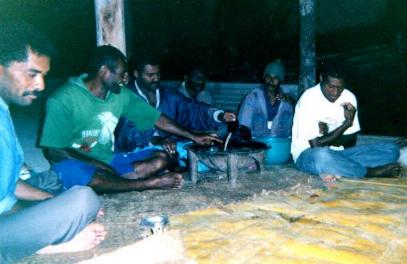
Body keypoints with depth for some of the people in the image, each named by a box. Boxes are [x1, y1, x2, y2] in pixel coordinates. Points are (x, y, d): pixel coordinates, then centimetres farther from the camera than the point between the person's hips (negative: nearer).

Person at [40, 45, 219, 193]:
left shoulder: (121, 95, 3)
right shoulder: (63, 100, -14)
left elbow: (156, 118, 9)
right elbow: (52, 151, -15)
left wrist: (193, 137, 6)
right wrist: (98, 164, -21)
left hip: (109, 161, 6)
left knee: (161, 158, -8)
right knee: (75, 172, -41)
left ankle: (109, 182, -27)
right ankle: (152, 183, -29)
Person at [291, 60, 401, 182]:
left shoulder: (349, 98, 0)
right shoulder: (309, 99, -17)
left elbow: (351, 141, 2)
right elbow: (316, 145, -20)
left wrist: (328, 138, -18)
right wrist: (347, 123, -18)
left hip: (339, 153, 6)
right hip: (308, 154, -6)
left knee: (391, 149, -9)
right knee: (321, 156, -44)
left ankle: (332, 170, -24)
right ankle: (372, 172, -20)